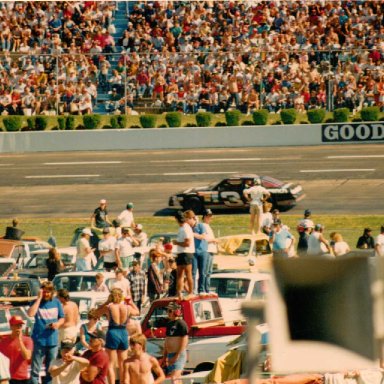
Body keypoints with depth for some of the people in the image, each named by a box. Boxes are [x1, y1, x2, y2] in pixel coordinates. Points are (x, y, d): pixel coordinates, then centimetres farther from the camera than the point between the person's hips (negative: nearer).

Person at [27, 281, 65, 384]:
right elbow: (30, 314, -23)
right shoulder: (37, 302, -4)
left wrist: (58, 324, -9)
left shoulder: (56, 302, 5)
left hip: (53, 340, 3)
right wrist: (39, 298, -19)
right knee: (35, 369, -4)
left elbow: (62, 318, 14)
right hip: (39, 340, -3)